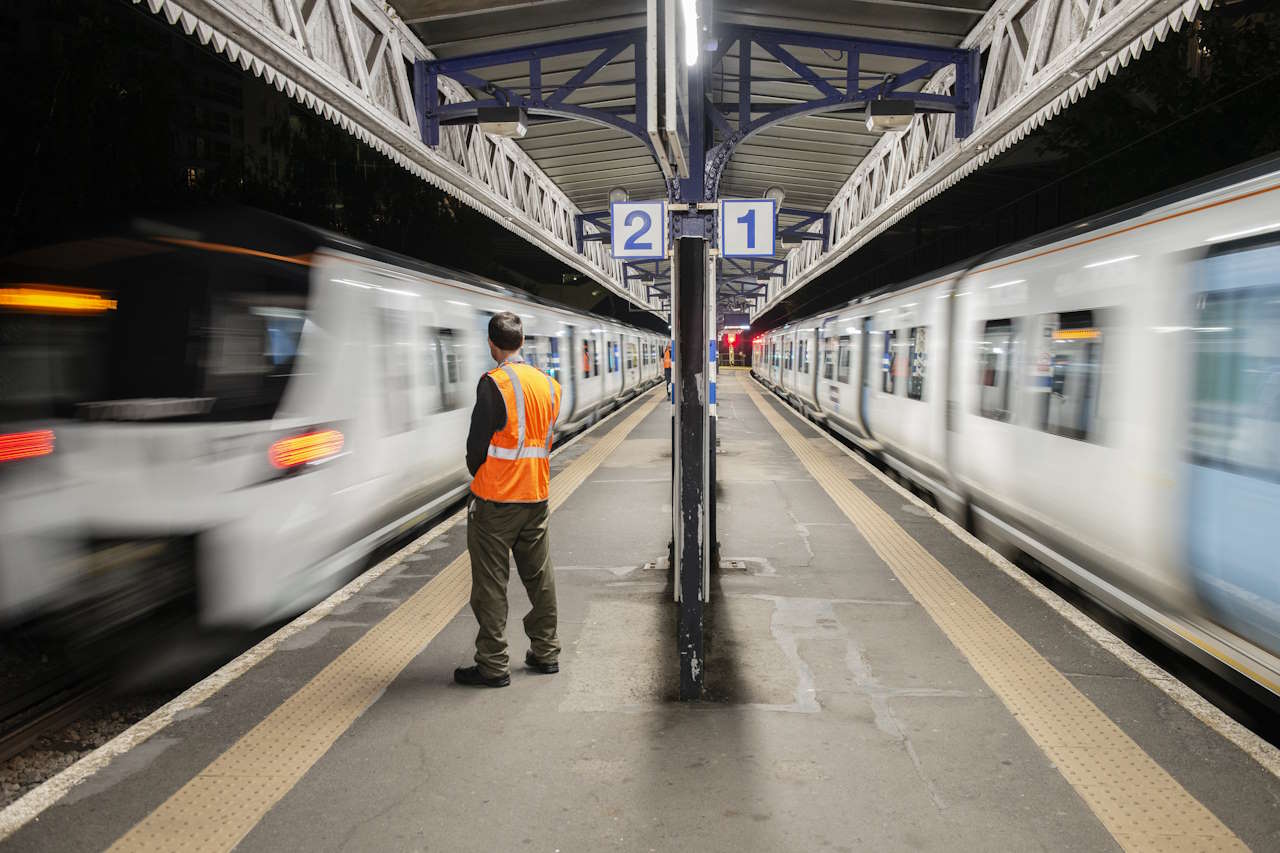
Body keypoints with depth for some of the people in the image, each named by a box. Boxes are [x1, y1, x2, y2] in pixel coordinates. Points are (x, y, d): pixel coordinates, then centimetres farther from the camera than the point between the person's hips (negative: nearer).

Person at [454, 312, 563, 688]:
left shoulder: (494, 383, -14)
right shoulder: (547, 383, 6)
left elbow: (478, 441, -13)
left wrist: (476, 474, 7)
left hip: (495, 500, -6)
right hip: (536, 495, 7)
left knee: (491, 583, 2)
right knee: (539, 576, 15)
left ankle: (493, 666, 8)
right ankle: (546, 653, 25)